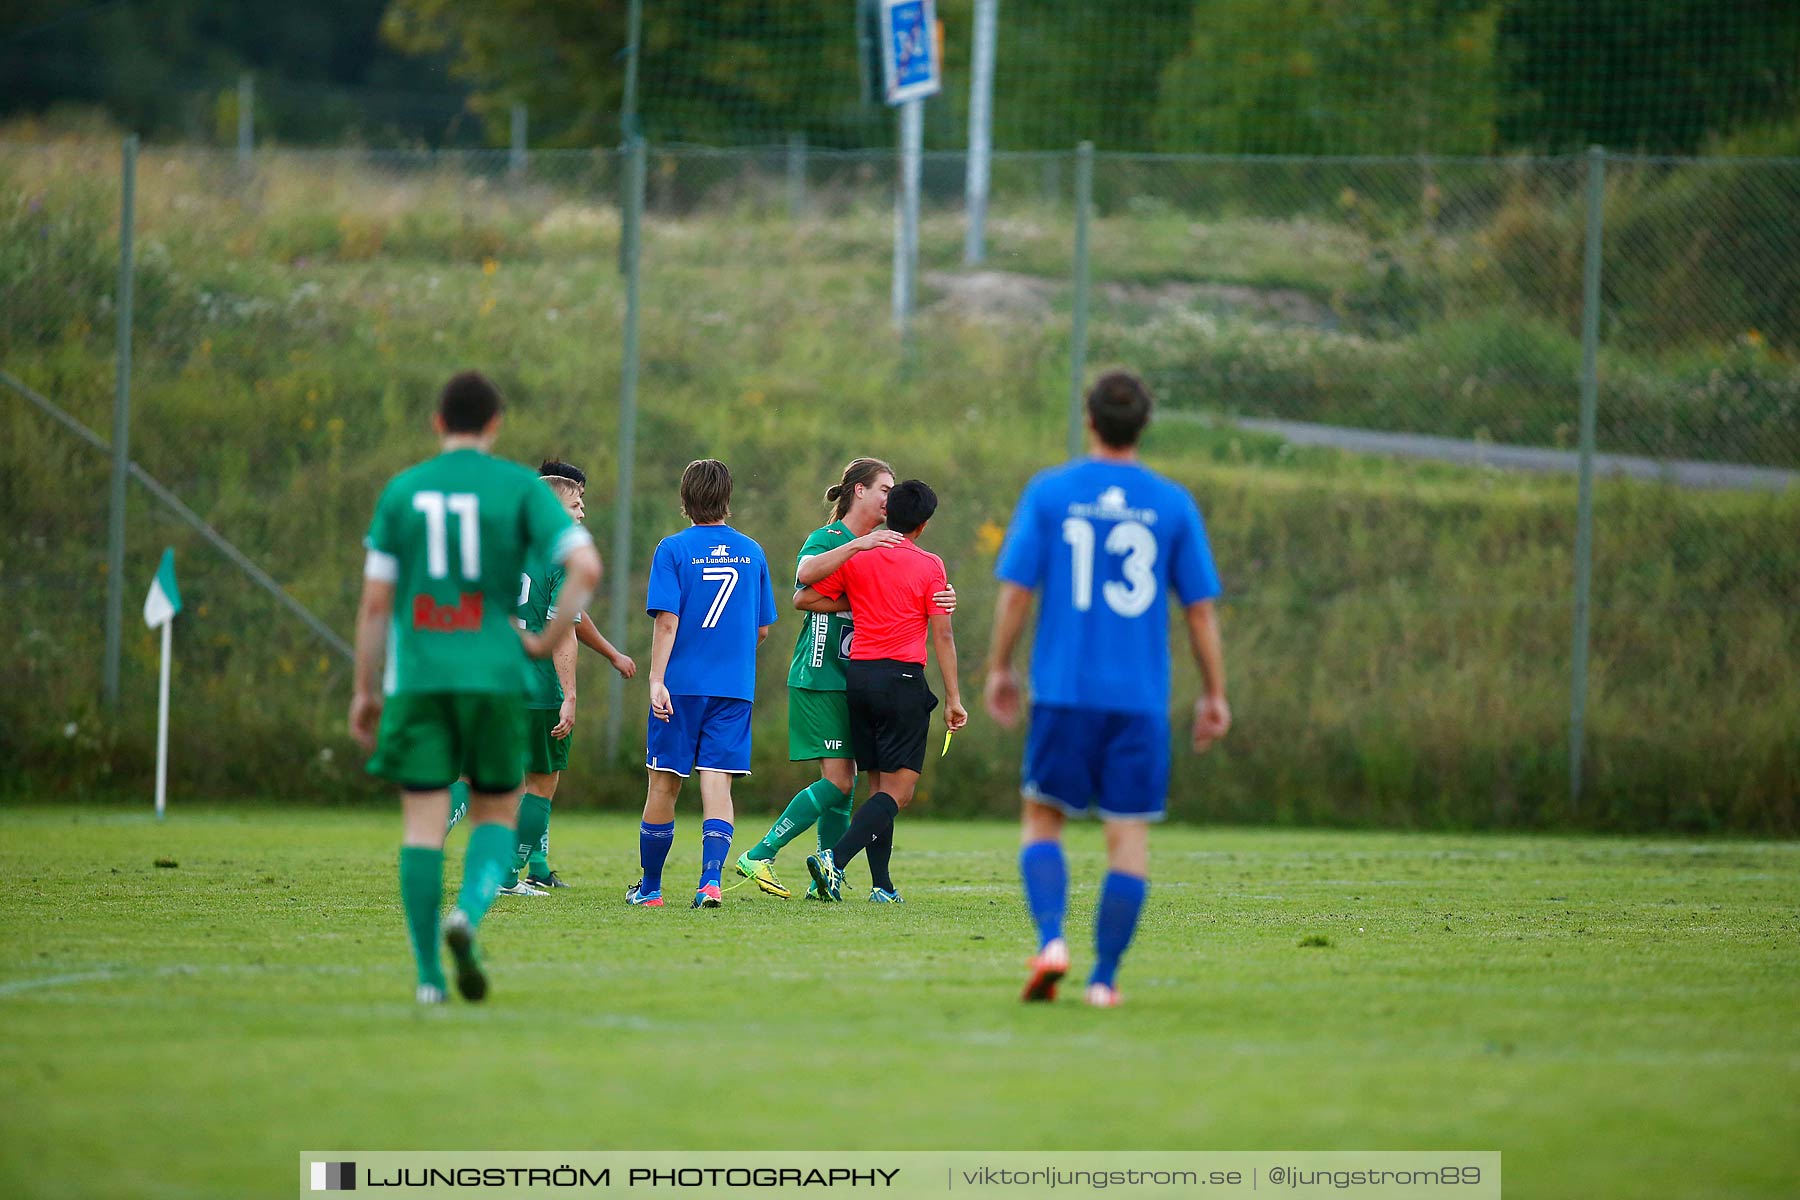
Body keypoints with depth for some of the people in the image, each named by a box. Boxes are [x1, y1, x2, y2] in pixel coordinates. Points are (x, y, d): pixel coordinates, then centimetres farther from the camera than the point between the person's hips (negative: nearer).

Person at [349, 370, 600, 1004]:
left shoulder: (401, 491, 6)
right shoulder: (520, 487, 2)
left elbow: (374, 601, 3)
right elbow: (586, 567, -11)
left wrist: (365, 691, 11)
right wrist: (548, 640, 2)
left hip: (416, 680, 1)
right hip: (494, 677, -1)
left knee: (424, 824, 3)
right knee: (497, 813, 13)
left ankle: (428, 975, -3)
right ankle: (467, 914, -16)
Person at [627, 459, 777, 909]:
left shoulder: (673, 550, -4)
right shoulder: (751, 552, 7)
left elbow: (667, 621, -12)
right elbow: (762, 629, 13)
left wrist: (656, 680, -12)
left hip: (682, 684, -2)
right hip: (734, 686, 2)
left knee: (664, 785, 7)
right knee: (717, 784, -2)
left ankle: (649, 886, 17)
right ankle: (711, 880, -19)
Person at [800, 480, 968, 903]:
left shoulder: (856, 557, 6)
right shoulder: (929, 566, -4)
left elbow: (803, 599, 8)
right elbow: (942, 635, -4)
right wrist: (953, 699, 0)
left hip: (858, 677, 5)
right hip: (902, 680, -5)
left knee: (879, 786, 13)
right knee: (898, 792, -5)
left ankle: (882, 885, 8)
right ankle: (835, 860, -24)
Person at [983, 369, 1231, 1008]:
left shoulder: (1049, 493, 0)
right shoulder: (1173, 505, 3)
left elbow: (1015, 590, -2)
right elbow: (1201, 609, 4)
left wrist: (998, 669, 10)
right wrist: (1215, 695, 12)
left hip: (1063, 692, -1)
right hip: (1141, 698, 1)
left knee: (1042, 818, 11)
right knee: (1129, 835, 5)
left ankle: (1051, 938, -12)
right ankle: (1104, 977, 3)